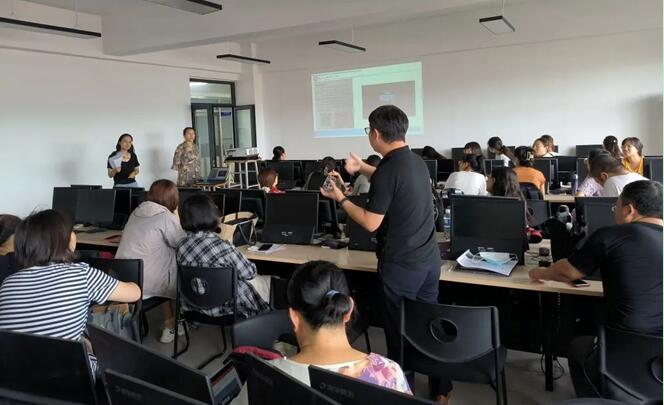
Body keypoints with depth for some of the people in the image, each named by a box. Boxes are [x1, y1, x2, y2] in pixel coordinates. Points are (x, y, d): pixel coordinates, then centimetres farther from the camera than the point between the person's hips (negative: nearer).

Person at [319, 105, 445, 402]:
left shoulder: (387, 170, -21)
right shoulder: (417, 161, 6)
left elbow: (370, 223, -17)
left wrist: (340, 199, -4)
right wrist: (363, 169, 31)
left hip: (400, 266, -8)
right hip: (429, 259, 8)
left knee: (400, 331, 8)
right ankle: (441, 388, 31)